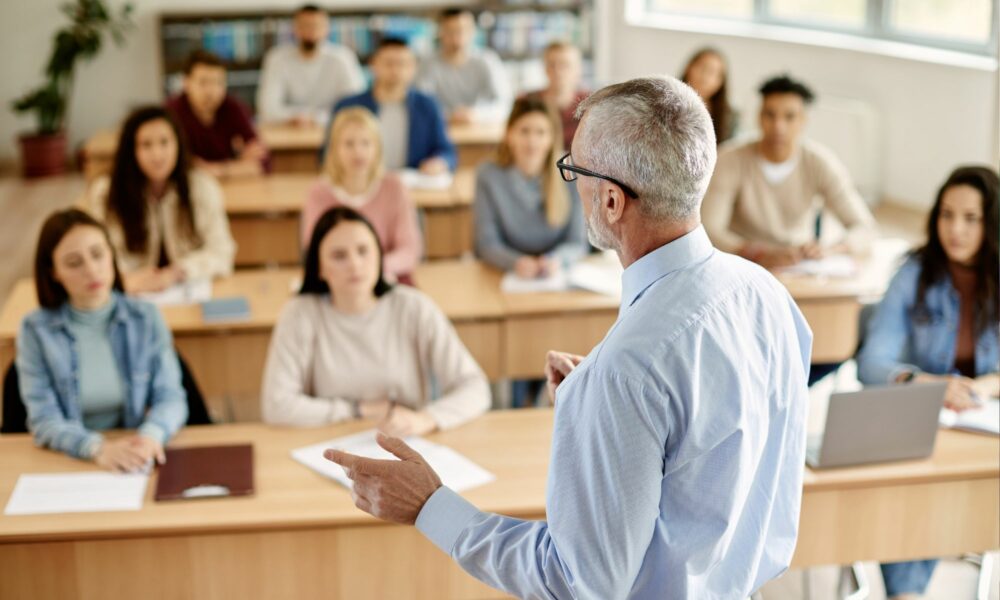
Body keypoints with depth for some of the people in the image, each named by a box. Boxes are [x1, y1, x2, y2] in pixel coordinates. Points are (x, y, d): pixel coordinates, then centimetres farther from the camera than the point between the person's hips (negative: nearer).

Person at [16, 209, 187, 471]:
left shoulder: (146, 318, 3)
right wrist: (98, 448, -27)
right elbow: (44, 419, -8)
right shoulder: (36, 331, -2)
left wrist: (151, 435, -24)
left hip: (138, 460, 0)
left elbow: (170, 396, -1)